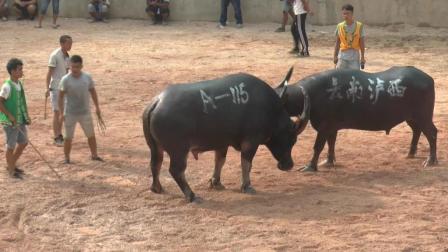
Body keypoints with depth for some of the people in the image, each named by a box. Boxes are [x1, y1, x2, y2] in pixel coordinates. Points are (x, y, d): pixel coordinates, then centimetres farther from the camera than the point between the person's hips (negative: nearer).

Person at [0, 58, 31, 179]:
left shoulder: (19, 83, 5)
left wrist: (26, 116, 10)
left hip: (21, 120, 8)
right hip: (10, 122, -8)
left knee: (23, 143, 17)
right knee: (11, 146, 4)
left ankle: (11, 165, 33)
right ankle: (11, 170, 20)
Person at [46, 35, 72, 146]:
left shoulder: (67, 56, 7)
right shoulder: (55, 56, -14)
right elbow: (49, 72, -14)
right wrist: (47, 88, -18)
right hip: (55, 88, -7)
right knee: (57, 112, -3)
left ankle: (60, 135, 23)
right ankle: (57, 138, 3)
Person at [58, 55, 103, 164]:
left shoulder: (87, 77, -5)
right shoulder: (65, 80, -14)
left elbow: (93, 92, 8)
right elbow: (61, 96, -8)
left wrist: (97, 107, 10)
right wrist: (62, 113, -10)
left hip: (85, 112, 3)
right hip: (70, 114, -3)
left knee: (91, 135, 12)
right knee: (68, 137, 4)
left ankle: (94, 155, 28)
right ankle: (66, 158, 18)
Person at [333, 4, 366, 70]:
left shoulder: (359, 26, -6)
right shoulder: (340, 26, 0)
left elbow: (362, 43, -2)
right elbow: (337, 42, 6)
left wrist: (362, 57, -3)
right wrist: (335, 56, 5)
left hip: (354, 55, -2)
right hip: (342, 55, 2)